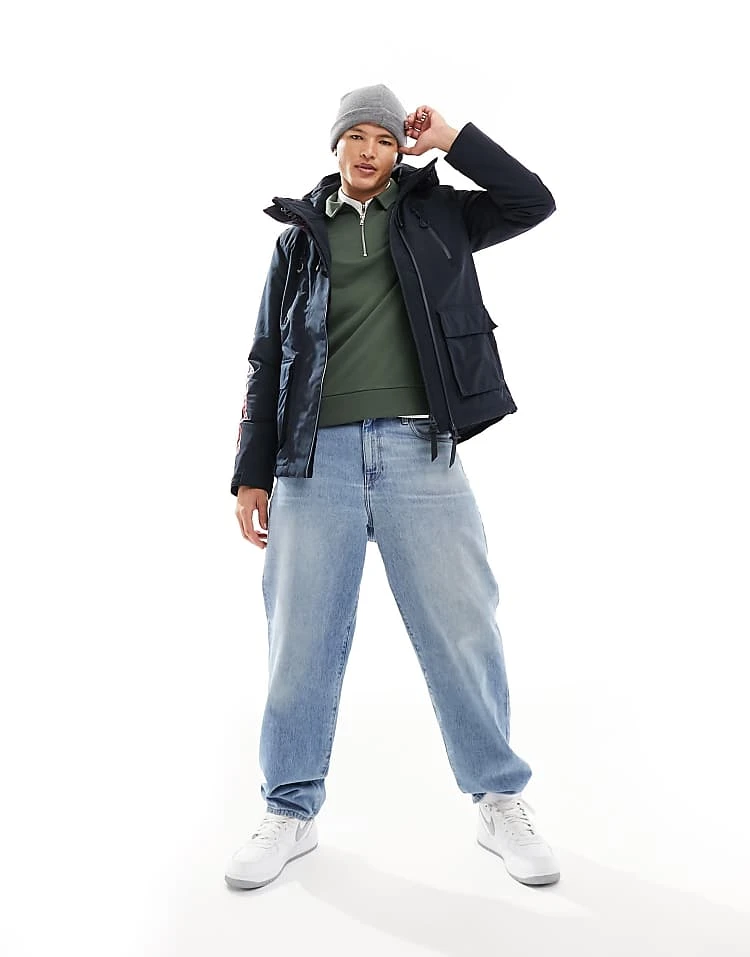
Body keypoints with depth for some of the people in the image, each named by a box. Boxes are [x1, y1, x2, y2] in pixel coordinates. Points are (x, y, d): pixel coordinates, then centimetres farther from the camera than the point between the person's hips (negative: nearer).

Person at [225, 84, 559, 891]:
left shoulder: (434, 214, 17)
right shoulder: (299, 237, 17)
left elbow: (534, 201, 11)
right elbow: (267, 362, 14)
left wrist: (453, 140, 9)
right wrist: (252, 471, 7)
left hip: (420, 452, 0)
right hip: (315, 454, 1)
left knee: (461, 627, 1)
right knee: (301, 639, 3)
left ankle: (500, 802, 19)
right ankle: (291, 812, 20)